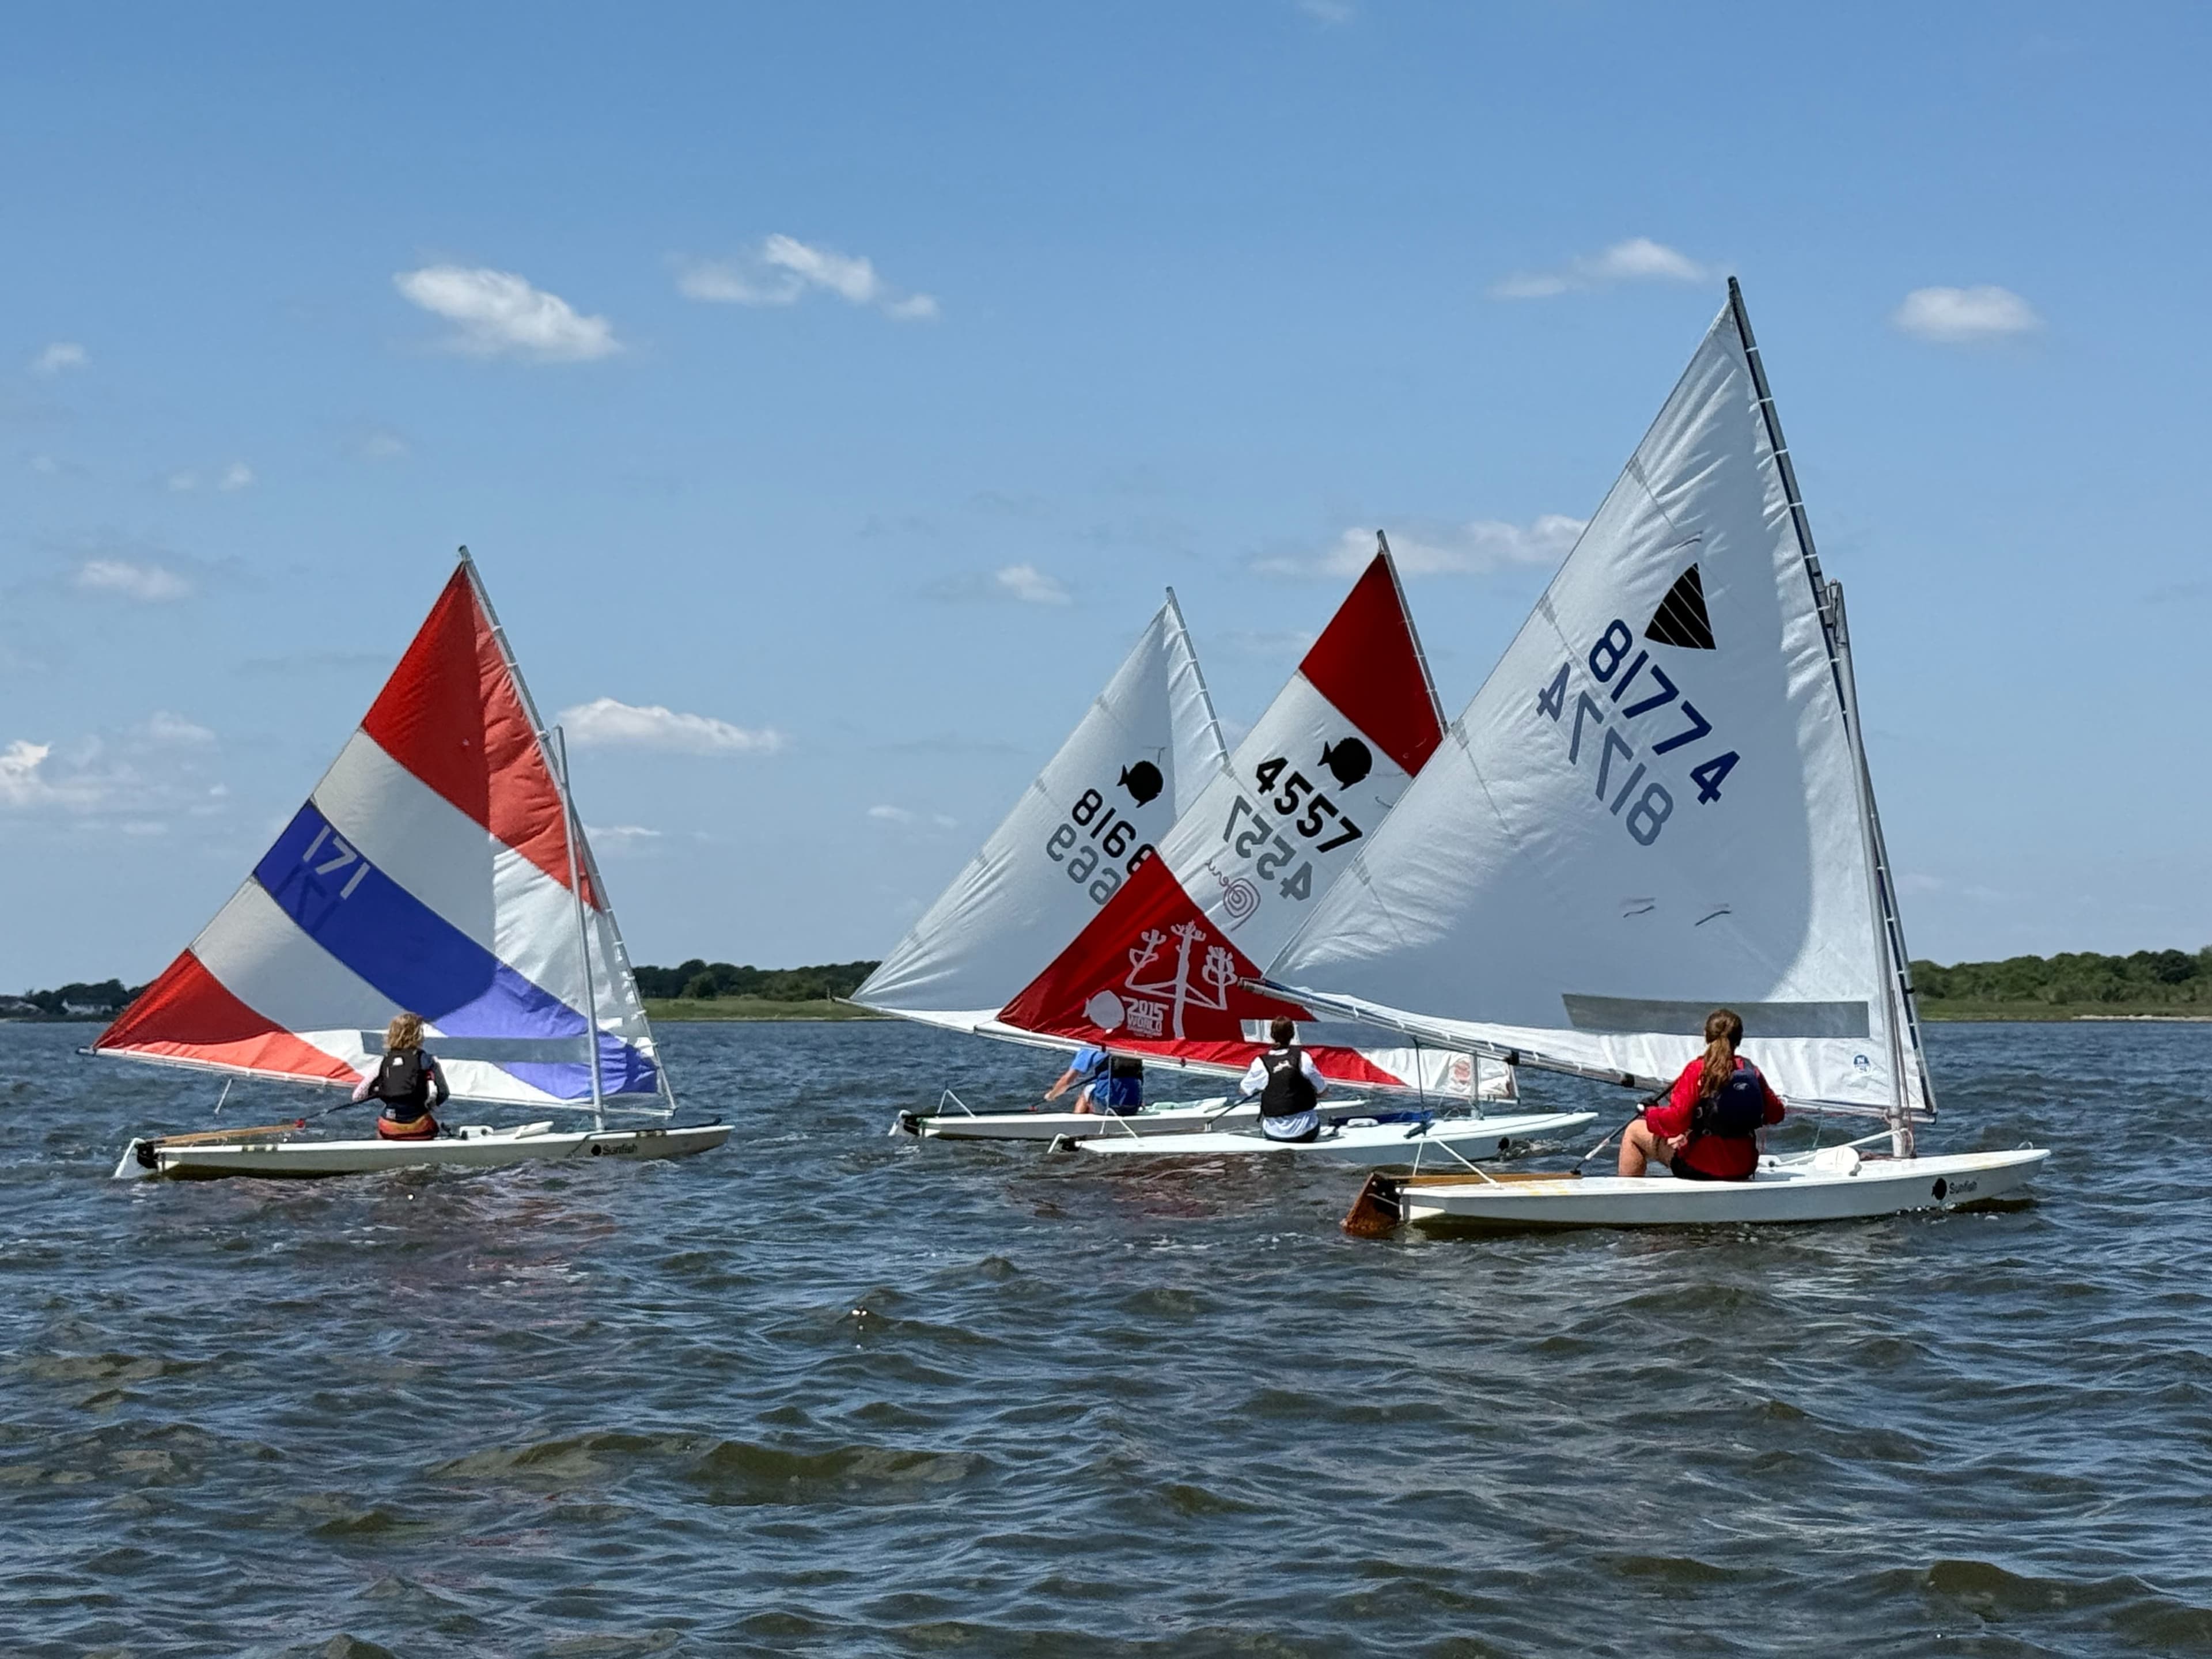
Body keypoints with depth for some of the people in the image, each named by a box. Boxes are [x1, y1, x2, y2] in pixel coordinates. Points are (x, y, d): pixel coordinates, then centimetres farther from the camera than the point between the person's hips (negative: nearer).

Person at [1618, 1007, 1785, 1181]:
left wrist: (1650, 1113, -1)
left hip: (1702, 1169, -6)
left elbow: (1676, 1122, -19)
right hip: (1745, 1168, 6)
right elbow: (1775, 1114, 9)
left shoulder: (1698, 1069, -14)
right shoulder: (1752, 1071, -1)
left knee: (1634, 1132, 13)